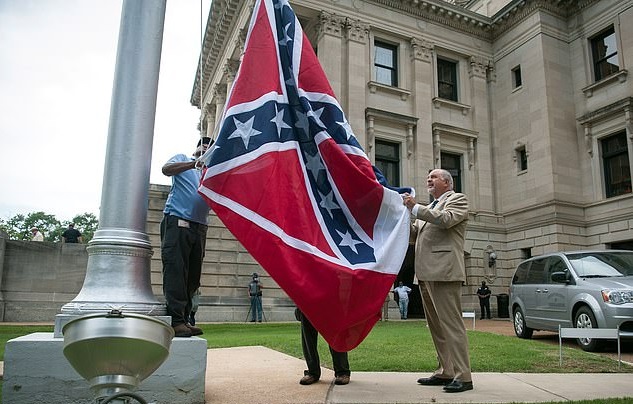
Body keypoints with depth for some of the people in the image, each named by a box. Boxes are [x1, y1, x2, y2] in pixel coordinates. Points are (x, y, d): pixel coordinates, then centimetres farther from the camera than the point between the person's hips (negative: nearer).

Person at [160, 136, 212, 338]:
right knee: (175, 270, -11)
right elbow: (166, 169, -6)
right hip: (177, 221, -5)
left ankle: (184, 319, 6)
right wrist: (195, 163, -17)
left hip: (199, 227, 5)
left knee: (193, 275, 2)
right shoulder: (182, 159, 16)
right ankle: (175, 320, -12)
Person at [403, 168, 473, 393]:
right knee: (436, 326, 10)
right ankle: (445, 372, 18)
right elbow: (414, 234, 23)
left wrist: (415, 208, -11)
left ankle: (463, 377, -2)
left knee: (451, 324, -7)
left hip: (444, 272, -8)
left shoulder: (457, 199, 5)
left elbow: (446, 219, -15)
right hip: (426, 274, 8)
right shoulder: (430, 208, 27)